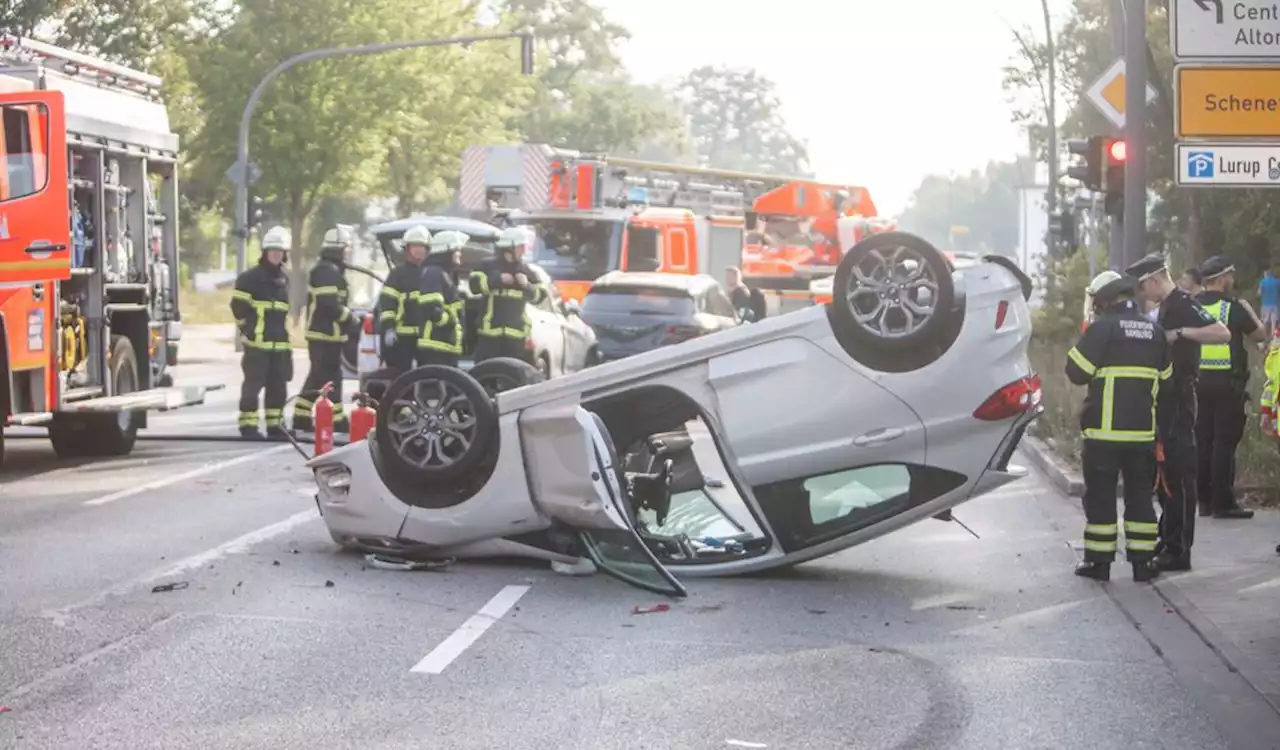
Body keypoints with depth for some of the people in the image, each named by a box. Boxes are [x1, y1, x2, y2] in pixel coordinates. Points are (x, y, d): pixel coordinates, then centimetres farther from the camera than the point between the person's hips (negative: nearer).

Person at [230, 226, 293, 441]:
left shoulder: (284, 278, 14)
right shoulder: (251, 277, -6)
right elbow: (238, 305, -6)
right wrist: (247, 329, -4)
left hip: (280, 343, 6)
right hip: (257, 342, -6)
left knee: (278, 385, 8)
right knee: (253, 384, -4)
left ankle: (275, 425, 16)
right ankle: (248, 425, 0)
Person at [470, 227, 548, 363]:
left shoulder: (525, 270, 11)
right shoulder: (489, 266, 0)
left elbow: (539, 296, 11)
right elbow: (475, 285, -13)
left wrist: (527, 285, -8)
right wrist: (498, 279, -17)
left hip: (516, 333, 4)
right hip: (491, 332, -4)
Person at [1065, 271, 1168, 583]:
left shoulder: (1102, 328, -11)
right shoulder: (1154, 330, 7)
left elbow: (1076, 372, -11)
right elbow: (1164, 375, 15)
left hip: (1104, 429, -5)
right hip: (1143, 429, 5)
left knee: (1100, 495, 3)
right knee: (1139, 494, 11)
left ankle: (1098, 561, 6)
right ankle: (1142, 560, 10)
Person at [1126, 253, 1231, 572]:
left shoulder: (1183, 305, -13)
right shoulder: (1165, 309, 16)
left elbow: (1222, 333, -26)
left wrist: (1182, 333, -27)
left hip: (1178, 399, -10)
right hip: (1164, 399, 10)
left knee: (1179, 472, -8)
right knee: (1164, 471, 15)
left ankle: (1179, 551, -6)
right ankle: (1168, 540, 23)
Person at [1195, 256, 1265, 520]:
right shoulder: (1231, 306, -10)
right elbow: (1259, 334, -1)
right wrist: (1249, 310, 14)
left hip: (1199, 380, 6)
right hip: (1227, 381, -6)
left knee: (1203, 440, 11)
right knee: (1225, 442, -3)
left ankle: (1204, 500, 16)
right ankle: (1222, 502, -3)